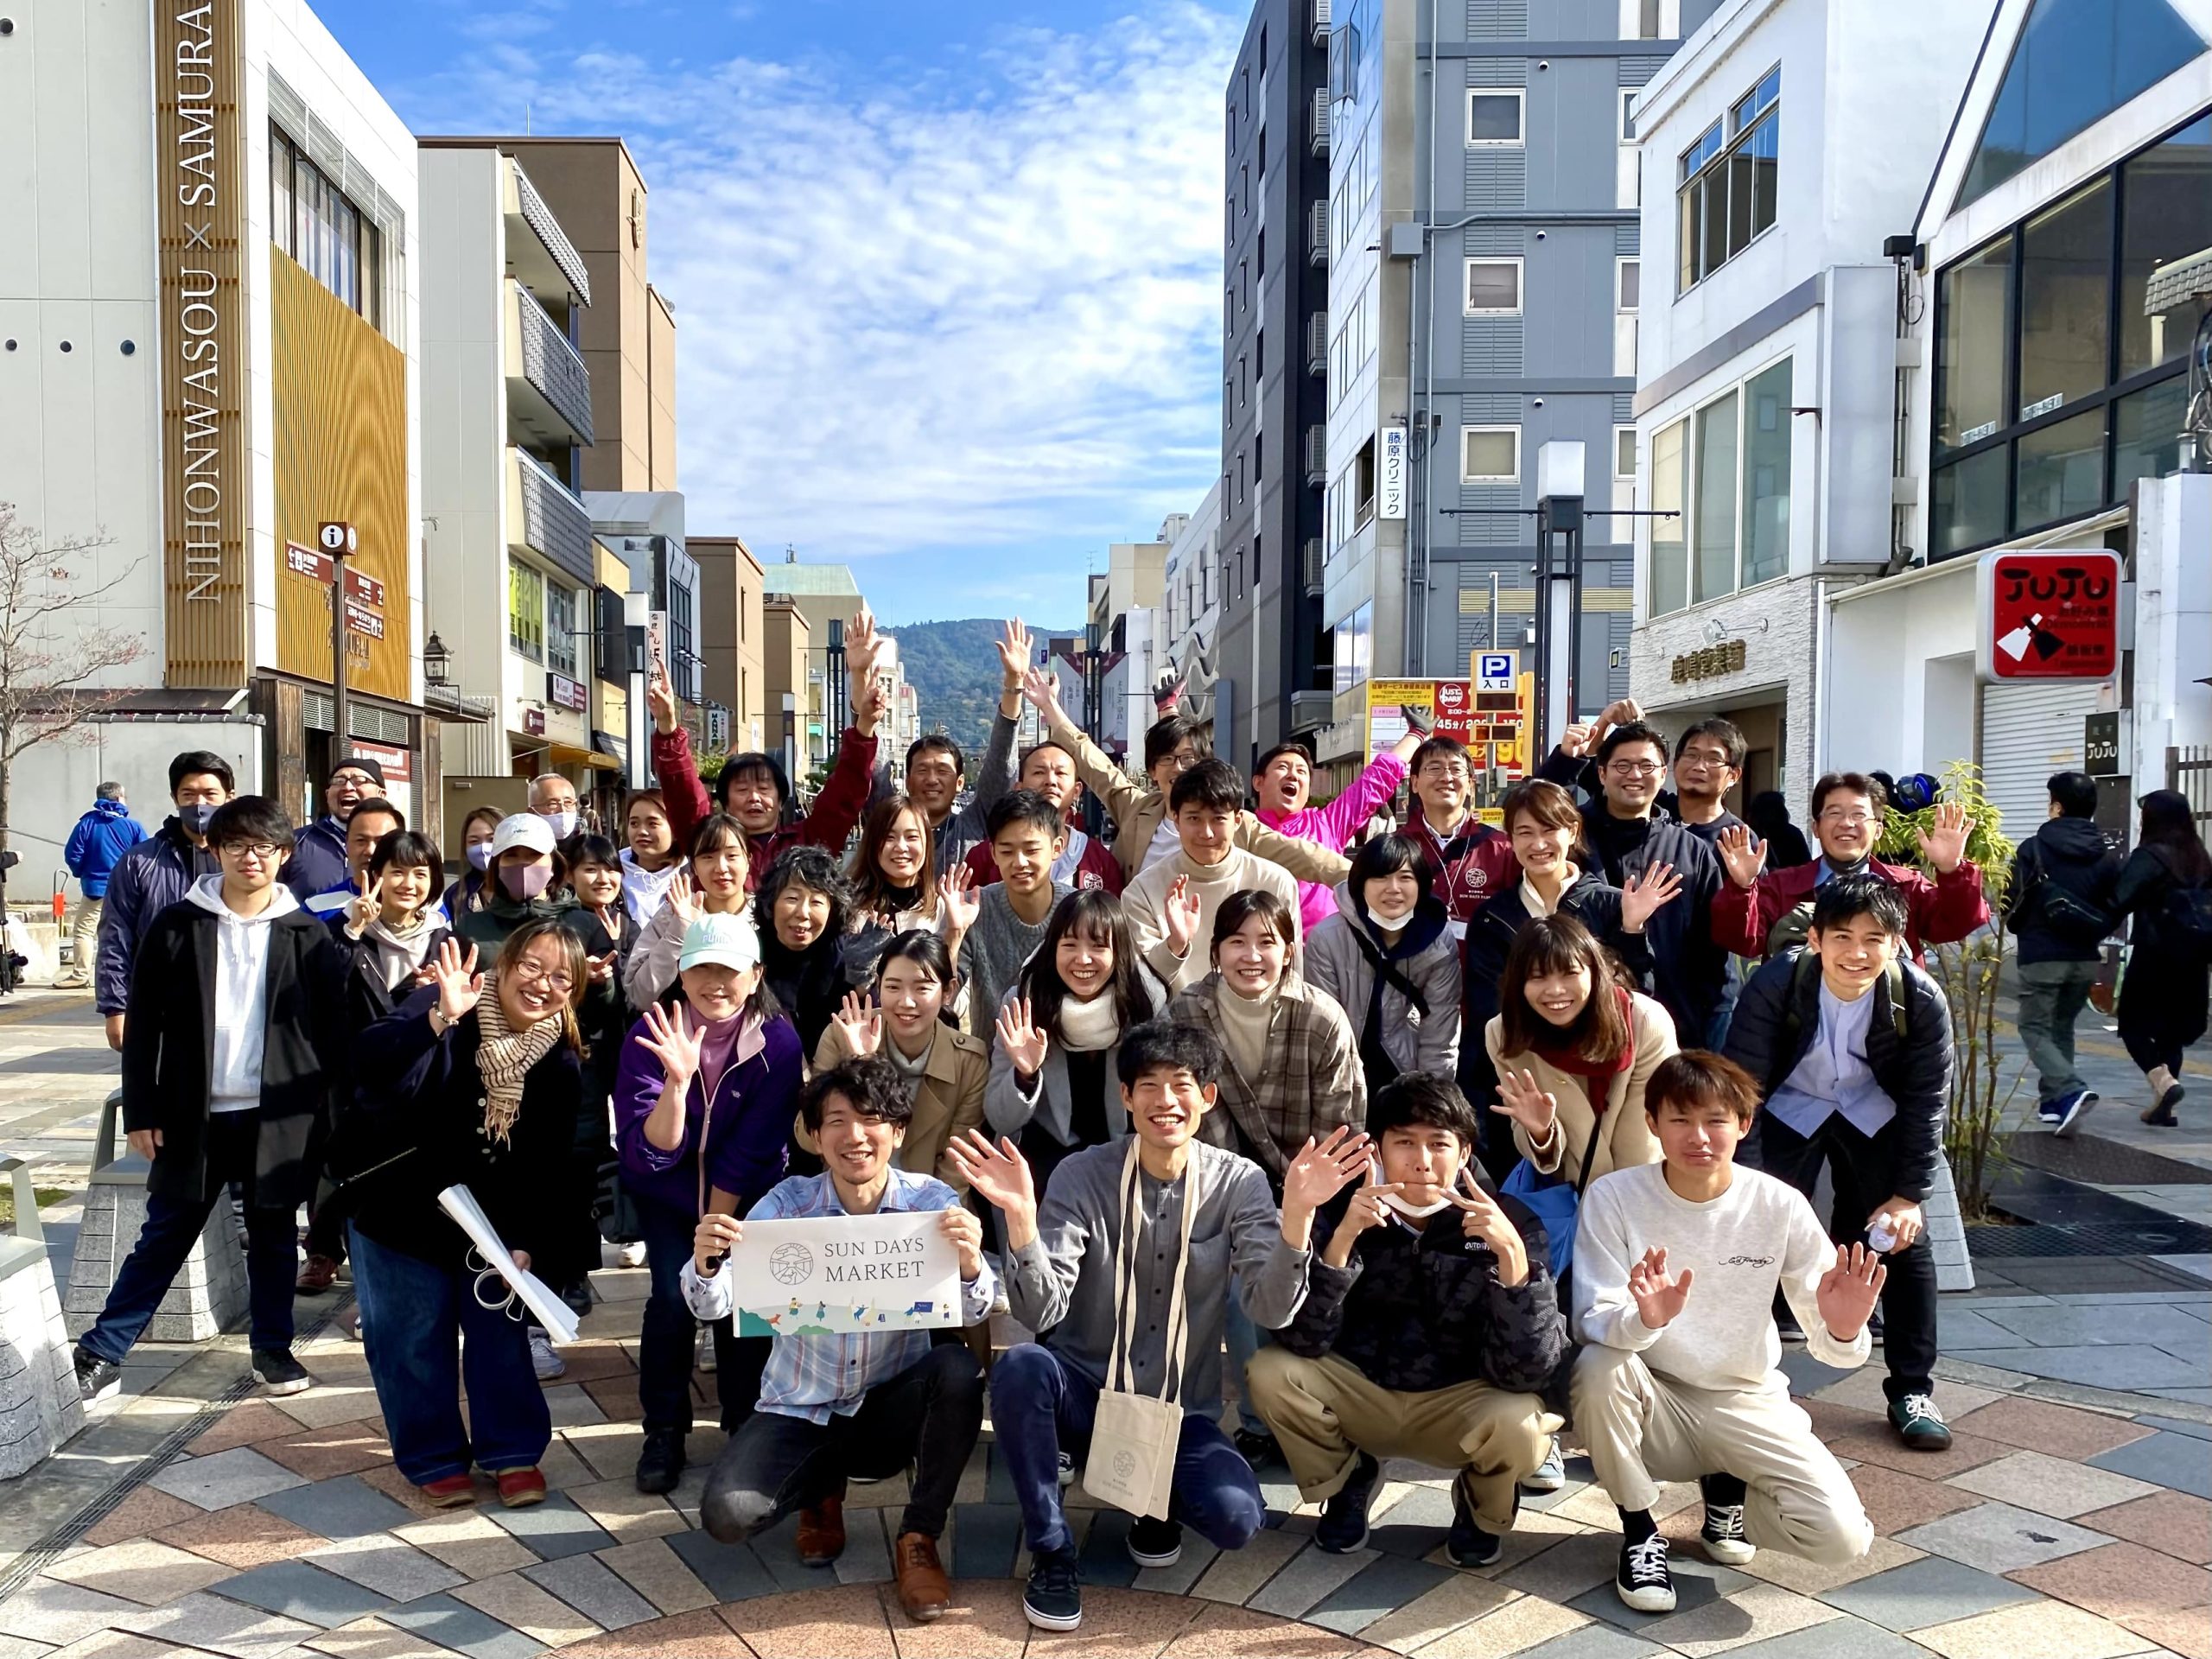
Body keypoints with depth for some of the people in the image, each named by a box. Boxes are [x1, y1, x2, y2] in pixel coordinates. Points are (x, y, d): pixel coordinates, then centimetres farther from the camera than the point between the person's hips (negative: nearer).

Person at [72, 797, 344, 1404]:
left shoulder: (306, 934, 0)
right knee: (164, 1238, 7)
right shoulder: (176, 927, -1)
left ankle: (272, 1348, 25)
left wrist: (324, 1107, -3)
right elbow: (142, 1026, 1)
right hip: (194, 1114, 0)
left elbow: (334, 1027, 2)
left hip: (279, 1117, 0)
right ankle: (101, 1354, 18)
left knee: (273, 1237, 11)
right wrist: (141, 1111, -3)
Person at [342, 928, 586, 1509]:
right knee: (413, 1338, 3)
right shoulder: (445, 1007, -20)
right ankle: (434, 1457, 19)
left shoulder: (561, 1064, -9)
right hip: (400, 1207, -2)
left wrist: (524, 1241, -16)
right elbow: (369, 1065, -36)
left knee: (500, 1329, 6)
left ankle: (513, 1450, 20)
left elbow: (545, 1167, -5)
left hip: (492, 1217, 3)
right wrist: (440, 1018, -49)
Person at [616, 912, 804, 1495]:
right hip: (667, 1193, 0)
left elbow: (750, 1156, -16)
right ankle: (664, 1432, 1)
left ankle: (746, 1427, 7)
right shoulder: (652, 1036, -19)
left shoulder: (779, 1043, -19)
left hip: (745, 1200, 0)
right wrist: (678, 1081, -40)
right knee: (674, 1293, -19)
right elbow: (648, 1154, -26)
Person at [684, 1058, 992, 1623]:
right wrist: (704, 1262, -38)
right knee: (726, 1514, -23)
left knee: (958, 1368, -30)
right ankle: (821, 1489, 14)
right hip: (800, 1409, 1)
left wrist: (970, 1265, -44)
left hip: (893, 1405, 0)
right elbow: (714, 1306, -14)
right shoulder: (788, 1203, -9)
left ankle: (918, 1542, -8)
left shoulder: (933, 1202, -10)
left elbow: (972, 1314, -20)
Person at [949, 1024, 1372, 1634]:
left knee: (1236, 1517, -27)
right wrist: (1021, 1218, -37)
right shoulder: (1083, 1176, -10)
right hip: (1084, 1390, 0)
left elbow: (1271, 1310, -17)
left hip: (1181, 1410, 1)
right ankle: (1052, 1553, -10)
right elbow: (1041, 1313, -20)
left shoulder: (1239, 1183, -6)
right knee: (1019, 1367, -33)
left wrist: (1298, 1214, -32)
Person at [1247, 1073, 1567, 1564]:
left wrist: (1512, 1253, -37)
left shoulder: (1511, 1223, -16)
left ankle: (1482, 1509, 7)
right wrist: (1342, 1238, -35)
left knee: (1519, 1426, -32)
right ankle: (1348, 1480, 9)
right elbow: (1302, 1340, -22)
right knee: (1271, 1372, -24)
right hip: (1357, 1391, 1)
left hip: (1460, 1404, -1)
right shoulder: (1341, 1210, -14)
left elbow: (1526, 1371, -24)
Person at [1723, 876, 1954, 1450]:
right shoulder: (1774, 986, -30)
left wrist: (1910, 1194, -15)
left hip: (1875, 1113, 2)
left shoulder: (1922, 1000, -25)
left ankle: (1912, 1390, 13)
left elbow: (1926, 1102, -13)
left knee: (1905, 1236, -3)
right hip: (1790, 1108, -1)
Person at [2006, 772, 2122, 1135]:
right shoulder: (2106, 855, 4)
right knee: (2063, 1027, 19)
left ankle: (2071, 1090, -18)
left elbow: (2012, 902, -8)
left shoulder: (2034, 848, -9)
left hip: (2042, 955, -5)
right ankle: (2052, 1100, 19)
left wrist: (2019, 930, 13)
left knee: (2035, 1028, 3)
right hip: (2086, 958, 5)